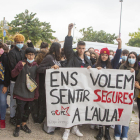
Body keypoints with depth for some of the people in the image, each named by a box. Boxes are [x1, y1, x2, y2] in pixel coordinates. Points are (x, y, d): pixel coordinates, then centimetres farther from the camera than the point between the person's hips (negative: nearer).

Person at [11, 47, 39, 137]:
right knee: (20, 110, -2)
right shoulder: (21, 63, -4)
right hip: (21, 92, -3)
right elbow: (13, 75, -9)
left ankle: (24, 124, 35)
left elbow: (37, 80, 6)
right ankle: (18, 126, 21)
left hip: (31, 92, 3)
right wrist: (20, 66, -22)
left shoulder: (36, 66, 4)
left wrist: (36, 92, 3)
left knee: (28, 109, 13)